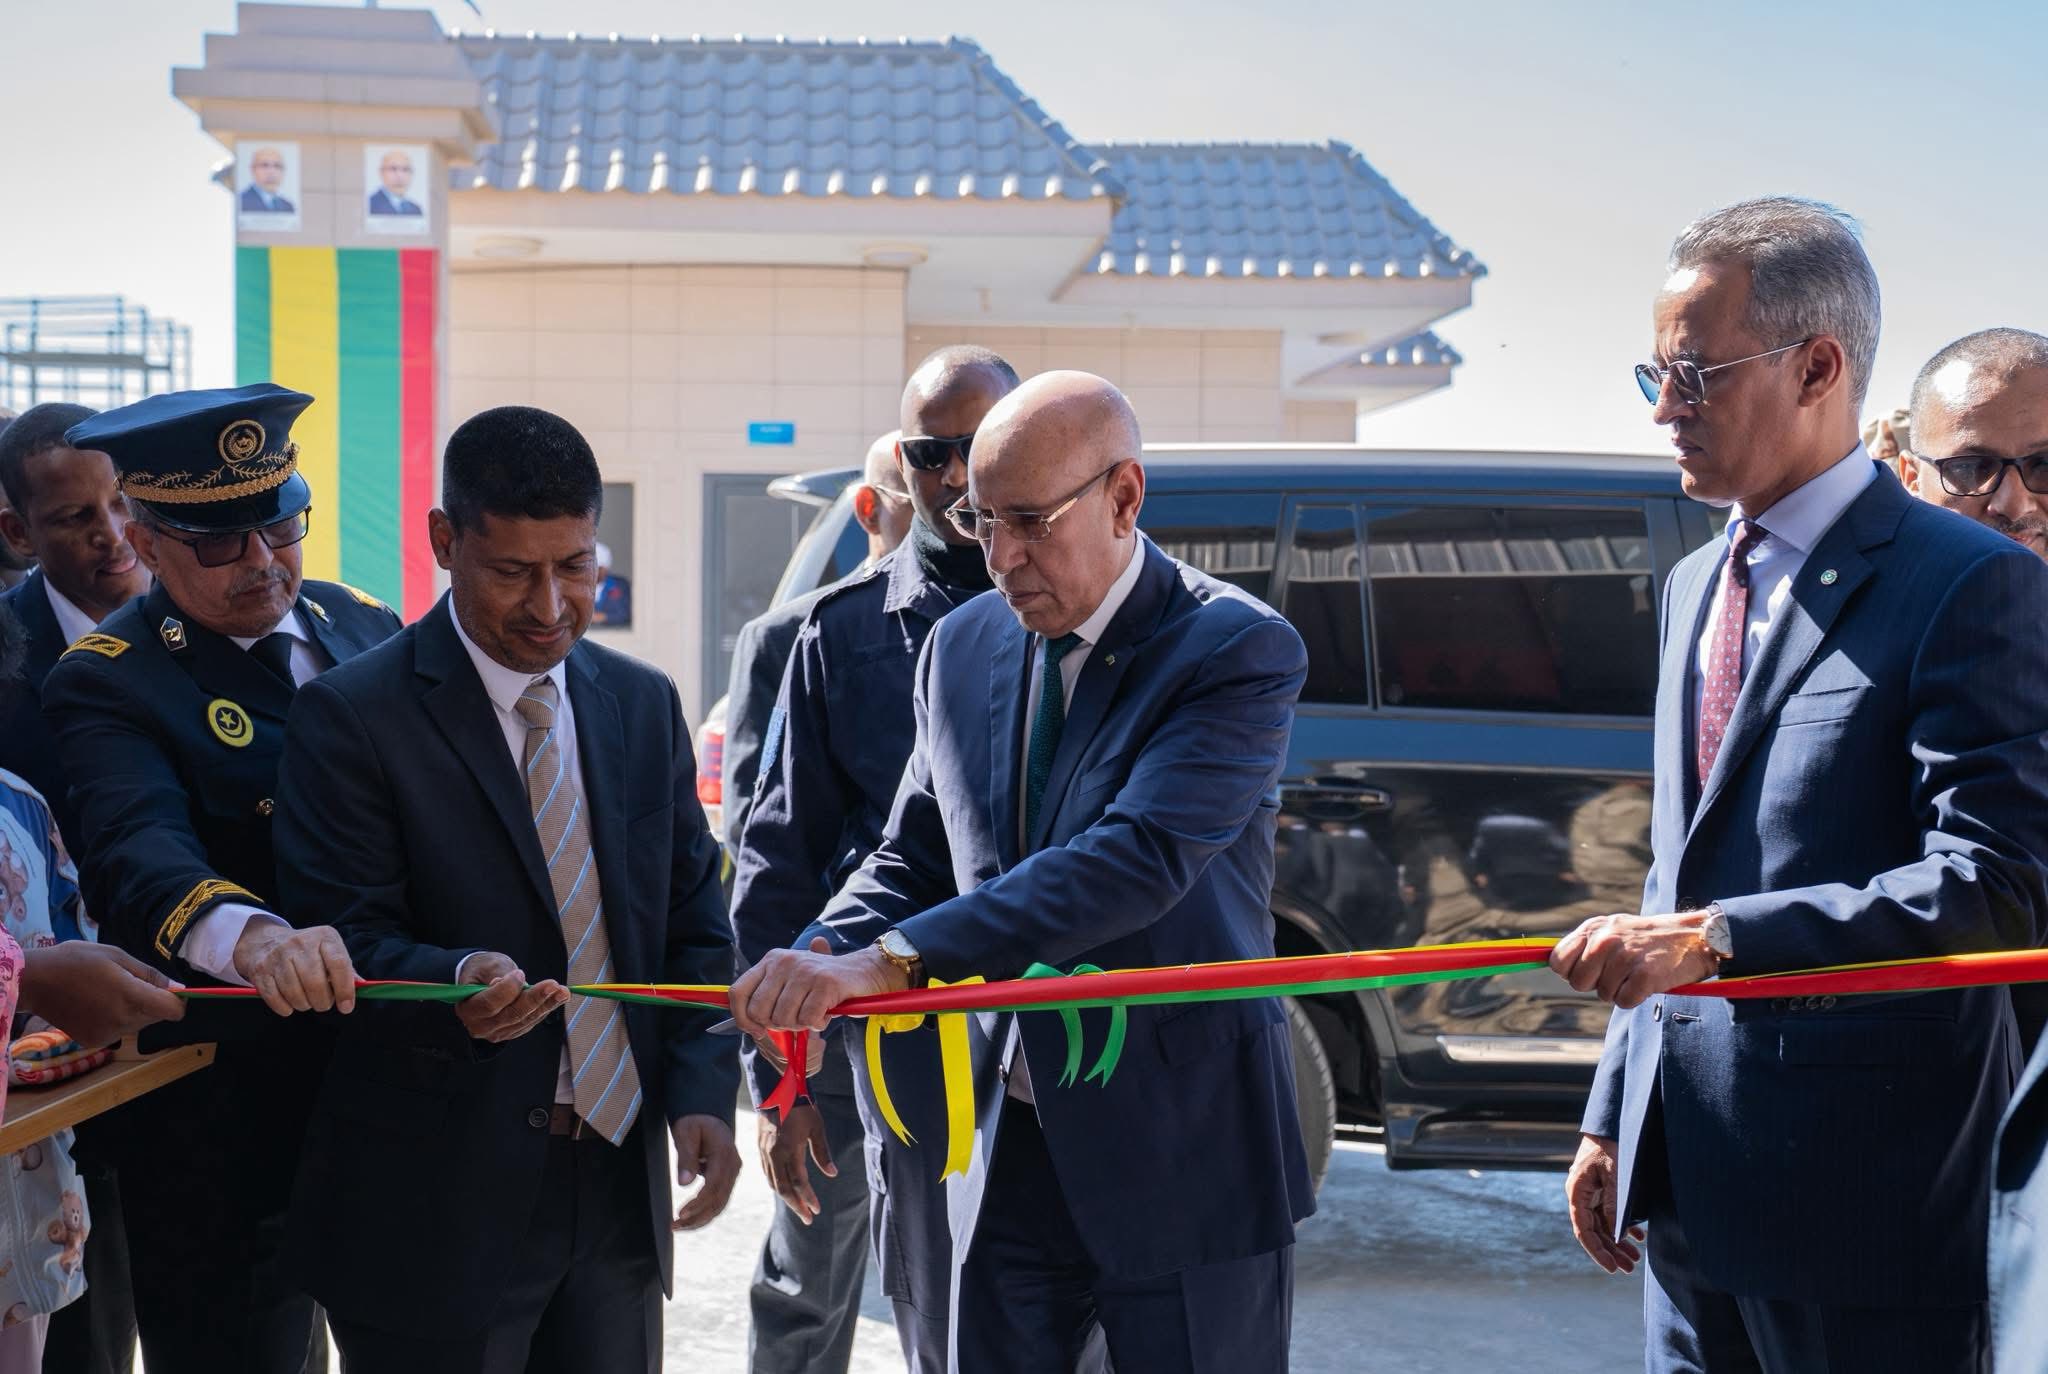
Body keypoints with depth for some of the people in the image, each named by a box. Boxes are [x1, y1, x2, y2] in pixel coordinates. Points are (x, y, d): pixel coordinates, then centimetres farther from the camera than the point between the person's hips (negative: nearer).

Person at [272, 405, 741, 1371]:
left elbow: (693, 921, 10)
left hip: (619, 1175, 5)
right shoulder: (350, 717, -7)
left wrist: (703, 1091, -4)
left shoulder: (644, 704, 9)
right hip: (437, 1200, -5)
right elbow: (346, 939, -11)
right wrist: (454, 981, -31)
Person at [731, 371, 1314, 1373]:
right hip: (1008, 1154, 5)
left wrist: (891, 959, -33)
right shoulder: (963, 648, 6)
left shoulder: (1240, 652, -14)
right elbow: (912, 858, 12)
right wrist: (816, 963, -11)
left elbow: (1140, 859, -27)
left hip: (1181, 1164, -5)